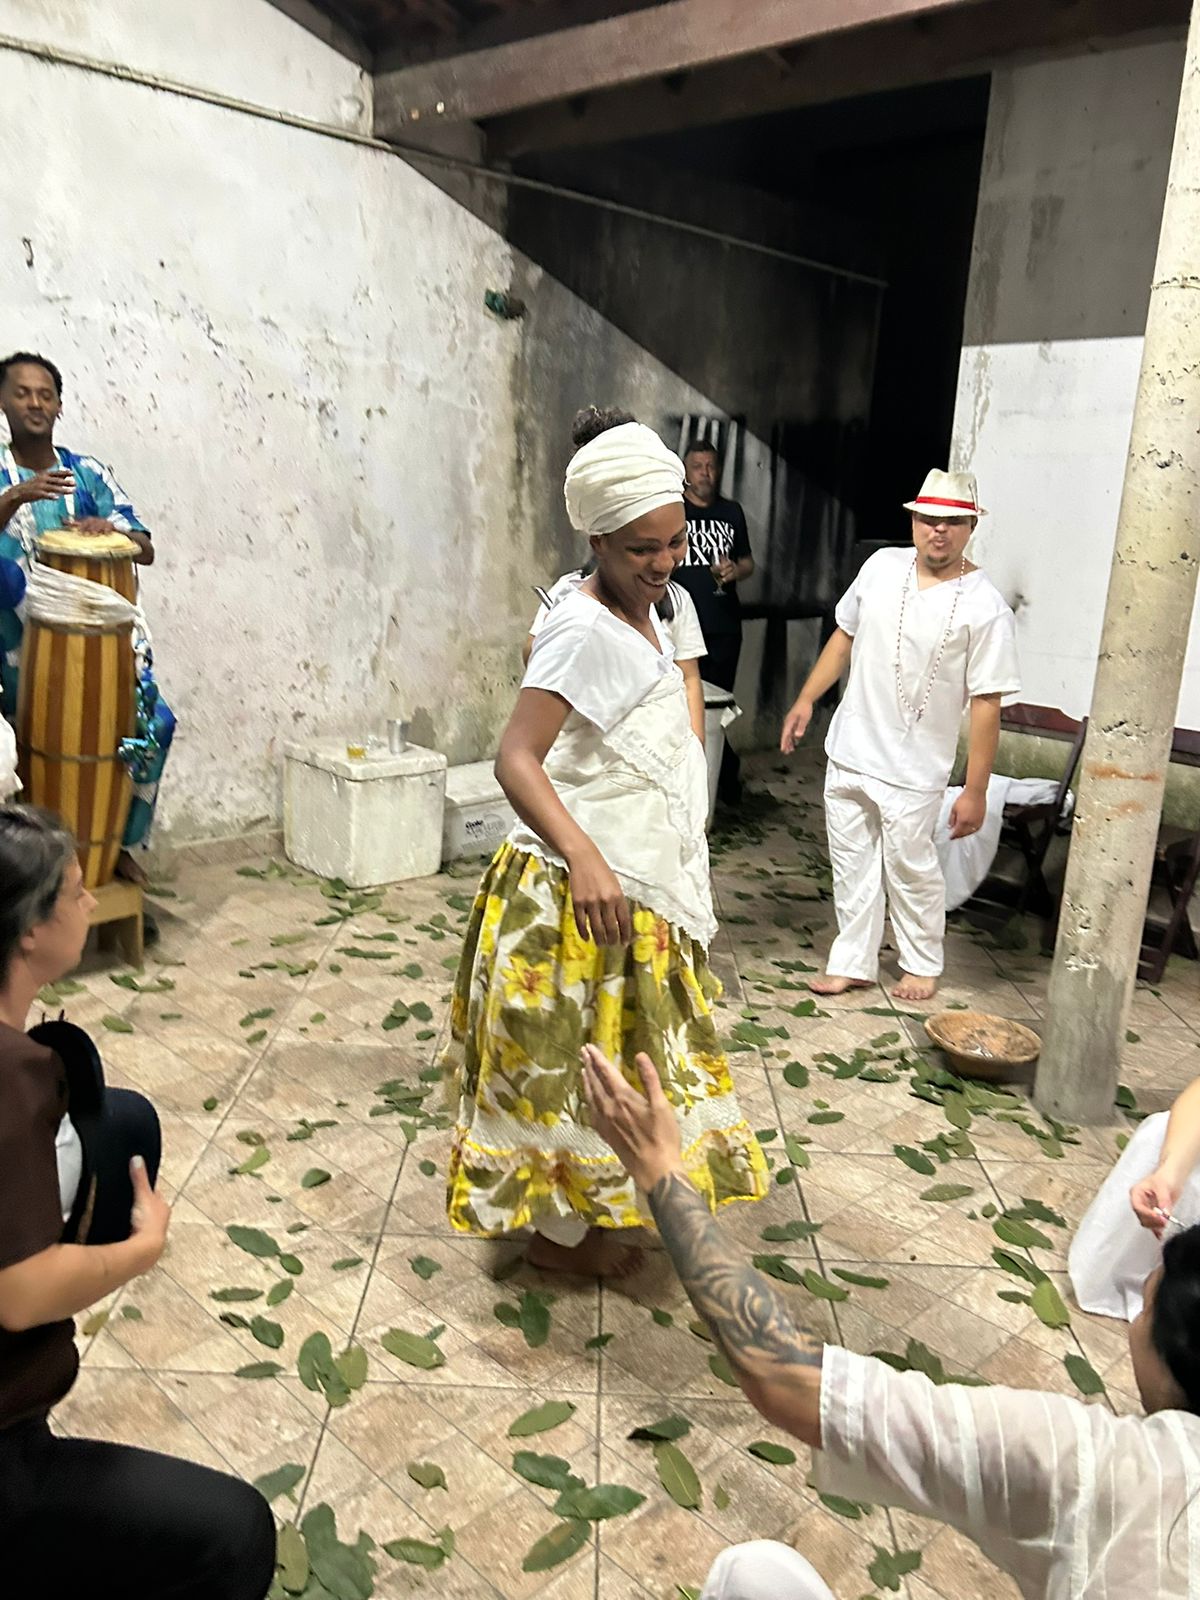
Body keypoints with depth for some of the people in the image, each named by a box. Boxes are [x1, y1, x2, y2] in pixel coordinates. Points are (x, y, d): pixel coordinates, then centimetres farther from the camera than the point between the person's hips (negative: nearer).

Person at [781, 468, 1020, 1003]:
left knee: (910, 869, 7)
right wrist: (807, 699, 11)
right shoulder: (882, 566, 1)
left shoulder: (984, 608, -13)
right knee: (852, 863, 12)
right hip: (849, 751, 5)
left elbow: (986, 704, -13)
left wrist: (975, 790, -14)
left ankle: (923, 965, 29)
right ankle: (853, 963, 26)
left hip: (914, 768, -4)